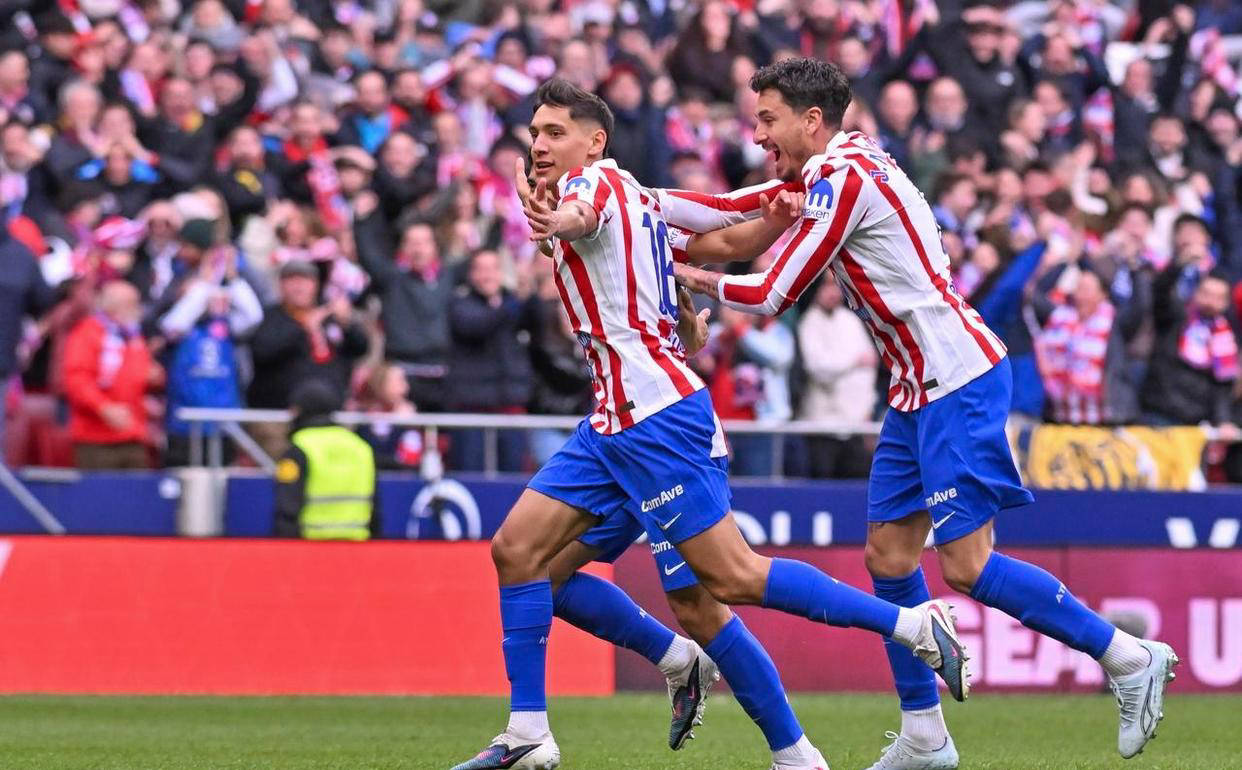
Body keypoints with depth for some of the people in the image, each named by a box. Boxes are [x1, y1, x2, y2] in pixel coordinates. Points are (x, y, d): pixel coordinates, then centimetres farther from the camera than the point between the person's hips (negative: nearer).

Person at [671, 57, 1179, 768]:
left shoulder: (842, 176, -14)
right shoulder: (837, 168, 15)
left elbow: (773, 295, -10)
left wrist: (697, 280, 4)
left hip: (957, 381, -10)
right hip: (922, 388, 10)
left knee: (967, 565, -12)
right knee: (889, 557, 7)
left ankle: (1130, 658, -4)